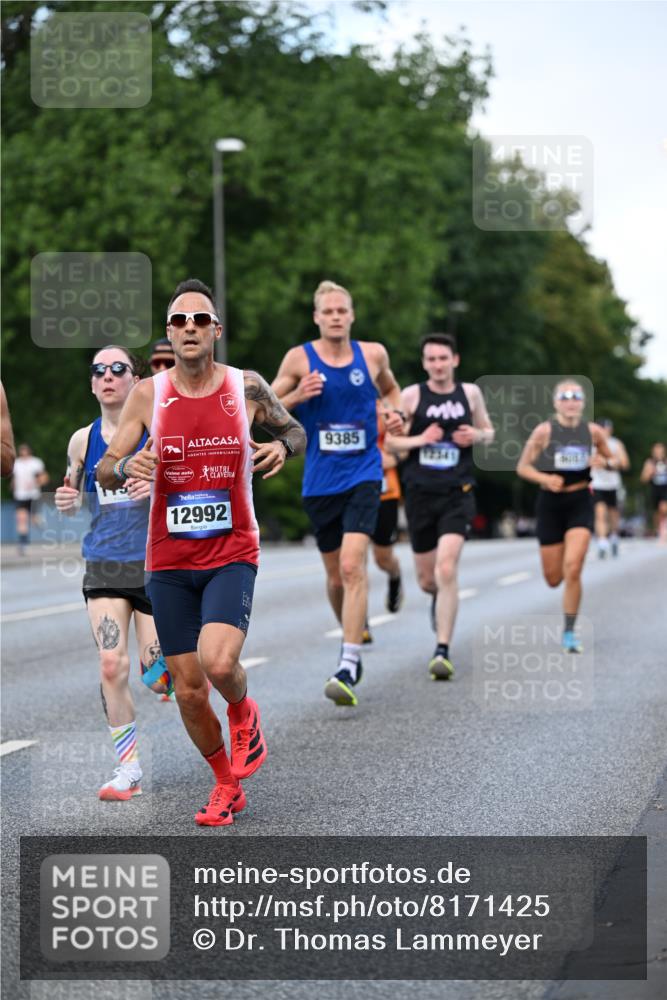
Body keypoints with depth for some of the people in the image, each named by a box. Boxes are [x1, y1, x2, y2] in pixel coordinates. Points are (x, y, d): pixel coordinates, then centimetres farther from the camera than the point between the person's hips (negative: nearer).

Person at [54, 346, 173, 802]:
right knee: (111, 666, -10)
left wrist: (160, 488, -21)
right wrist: (66, 502, -5)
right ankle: (129, 768, 1)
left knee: (156, 675, -1)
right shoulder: (82, 440, 5)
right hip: (103, 567, 2)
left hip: (154, 564, -2)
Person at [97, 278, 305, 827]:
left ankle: (244, 712, 11)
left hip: (233, 555, -2)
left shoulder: (247, 387, -4)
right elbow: (103, 472, 1)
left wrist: (283, 446, -10)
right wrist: (126, 467, -23)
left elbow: (295, 430, 14)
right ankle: (227, 786, 29)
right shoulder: (147, 394, -2)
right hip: (169, 561, 2)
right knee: (189, 691, 5)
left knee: (219, 662, -26)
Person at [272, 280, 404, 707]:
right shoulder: (300, 359, -1)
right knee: (336, 575, 11)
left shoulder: (373, 354, 4)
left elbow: (390, 388, 24)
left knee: (352, 565, -18)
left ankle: (349, 669, -22)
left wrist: (396, 412, 3)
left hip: (363, 475, -1)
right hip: (320, 481, 1)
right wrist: (296, 396, -14)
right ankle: (353, 633, 41)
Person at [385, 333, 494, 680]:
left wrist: (477, 435, -3)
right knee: (426, 579, 10)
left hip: (457, 494, -1)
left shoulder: (470, 393, 5)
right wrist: (420, 439, -15)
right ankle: (441, 599, 49)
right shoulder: (411, 396, 0)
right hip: (420, 494, 1)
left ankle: (442, 651, -14)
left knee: (446, 569, -18)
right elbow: (388, 441, 1)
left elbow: (488, 431, 19)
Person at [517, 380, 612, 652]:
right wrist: (545, 478, -19)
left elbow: (611, 459, 16)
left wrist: (606, 463, -7)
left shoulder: (593, 431, 1)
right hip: (550, 503, 0)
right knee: (553, 579, 5)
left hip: (580, 502, 0)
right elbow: (522, 467, -1)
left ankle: (569, 633, -5)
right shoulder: (544, 431, -6)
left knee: (572, 569, -17)